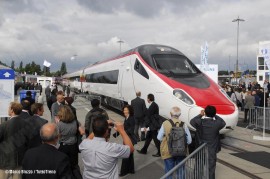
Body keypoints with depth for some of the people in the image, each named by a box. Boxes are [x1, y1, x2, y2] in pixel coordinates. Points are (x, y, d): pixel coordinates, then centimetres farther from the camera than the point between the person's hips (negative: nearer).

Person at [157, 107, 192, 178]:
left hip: (168, 152, -1)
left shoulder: (165, 124, -13)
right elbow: (189, 141, -5)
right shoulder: (184, 125, -10)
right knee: (180, 172, 16)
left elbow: (159, 137, -4)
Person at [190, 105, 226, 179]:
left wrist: (200, 115, 13)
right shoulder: (217, 123, -14)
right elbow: (223, 123, 9)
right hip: (212, 150, -1)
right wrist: (215, 115, 10)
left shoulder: (199, 122, -15)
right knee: (211, 169, 11)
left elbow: (192, 121, 7)